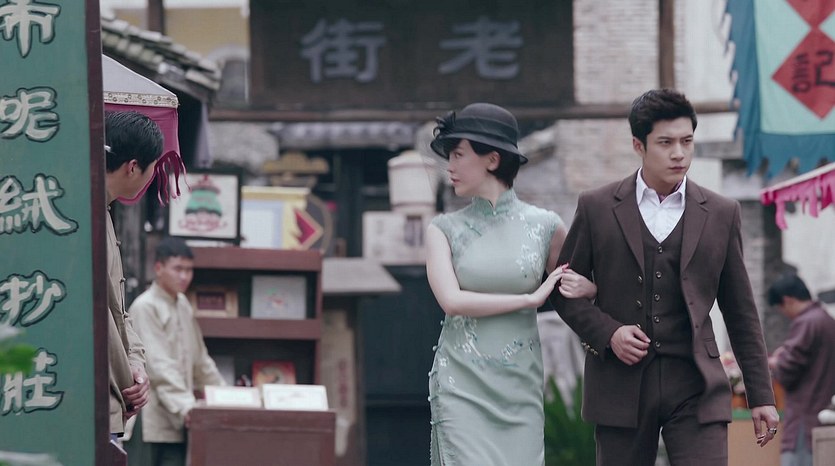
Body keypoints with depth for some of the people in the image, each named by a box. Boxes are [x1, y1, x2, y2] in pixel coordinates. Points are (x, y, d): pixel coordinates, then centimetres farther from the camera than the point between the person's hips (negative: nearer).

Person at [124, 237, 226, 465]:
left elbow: (199, 358, 24)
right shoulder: (145, 307, -10)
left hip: (176, 418, 8)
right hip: (149, 417, -8)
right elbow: (158, 365, -18)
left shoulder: (183, 305, 15)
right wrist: (185, 405, -26)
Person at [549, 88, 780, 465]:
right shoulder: (597, 209, 4)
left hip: (695, 387, 0)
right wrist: (607, 332, -9)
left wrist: (761, 396, 9)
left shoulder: (720, 215, 7)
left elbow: (741, 313, 11)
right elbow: (564, 289, 9)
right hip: (621, 387, 0)